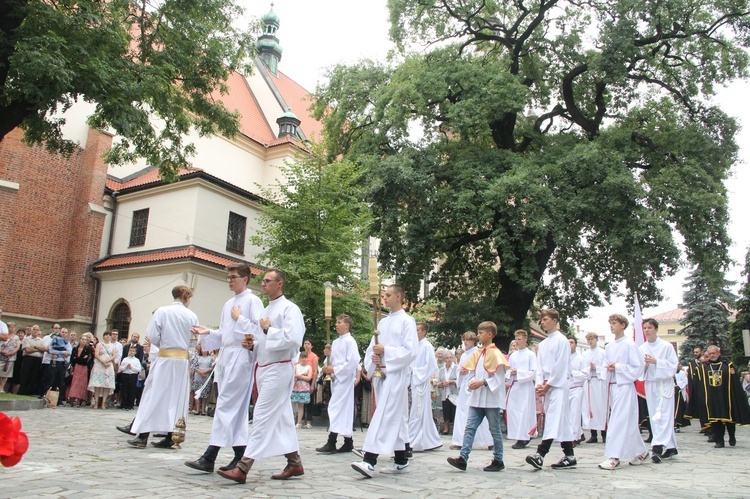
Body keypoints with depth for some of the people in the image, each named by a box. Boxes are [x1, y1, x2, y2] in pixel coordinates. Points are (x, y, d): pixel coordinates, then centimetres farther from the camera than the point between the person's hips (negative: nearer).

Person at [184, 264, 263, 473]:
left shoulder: (253, 301, -5)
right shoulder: (228, 304, 20)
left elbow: (259, 330, -13)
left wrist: (239, 319, -11)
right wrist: (208, 333, 7)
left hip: (241, 356, -8)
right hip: (225, 355, 8)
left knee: (226, 405, -9)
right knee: (236, 407, 10)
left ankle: (209, 458, -7)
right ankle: (240, 455, 16)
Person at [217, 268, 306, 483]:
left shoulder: (289, 309, -10)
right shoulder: (266, 310, 18)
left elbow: (293, 338, -23)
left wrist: (268, 330, -15)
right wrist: (252, 343, 6)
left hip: (279, 368, -9)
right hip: (264, 368, 9)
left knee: (262, 416, -9)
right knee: (281, 417, 13)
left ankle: (243, 467, -8)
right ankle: (295, 463, 22)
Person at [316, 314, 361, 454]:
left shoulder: (350, 341, -9)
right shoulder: (335, 342, 15)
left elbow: (353, 361, -17)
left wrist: (335, 370, -16)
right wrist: (328, 367, 0)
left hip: (345, 378, -8)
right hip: (336, 378, 8)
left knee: (335, 407, -13)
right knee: (344, 410, 11)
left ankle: (331, 443, -12)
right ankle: (348, 442, 17)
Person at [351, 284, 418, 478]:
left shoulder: (407, 321, -4)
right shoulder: (382, 322, 16)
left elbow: (410, 351, -12)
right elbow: (371, 348, 15)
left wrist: (385, 351, -15)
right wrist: (373, 358, -6)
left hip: (396, 375, -7)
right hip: (380, 374, 8)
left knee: (384, 416, -14)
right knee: (395, 418, 12)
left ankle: (370, 461, -19)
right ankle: (401, 461, 19)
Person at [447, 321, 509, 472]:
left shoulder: (495, 353, -9)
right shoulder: (477, 353, 10)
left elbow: (499, 377, -12)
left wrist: (483, 382, -21)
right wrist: (472, 383, -5)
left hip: (491, 399, -6)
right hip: (477, 398, 6)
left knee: (495, 430, 6)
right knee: (470, 427, -2)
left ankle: (498, 461, 18)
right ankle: (463, 458, -5)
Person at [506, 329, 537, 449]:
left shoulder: (530, 355, -2)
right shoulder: (512, 355, 14)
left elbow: (534, 373, -8)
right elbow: (507, 370, 18)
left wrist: (518, 372, -12)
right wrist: (510, 373, -4)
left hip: (525, 386, -6)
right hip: (513, 386, 6)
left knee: (524, 412, -6)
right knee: (512, 411, 4)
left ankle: (522, 439, 0)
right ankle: (518, 438, 15)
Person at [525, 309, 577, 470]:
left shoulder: (561, 340, -5)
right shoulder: (542, 344, 17)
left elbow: (560, 366, -11)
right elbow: (539, 366, 14)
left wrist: (547, 385, -12)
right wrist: (539, 383, -3)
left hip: (559, 384, -8)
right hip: (547, 386, 8)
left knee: (554, 418, -16)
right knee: (562, 420, 9)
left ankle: (540, 454, -29)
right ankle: (569, 456, 14)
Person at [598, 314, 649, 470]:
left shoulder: (630, 344, -8)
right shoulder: (609, 347, 13)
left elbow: (638, 367, -9)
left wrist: (618, 367, -14)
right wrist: (608, 368, -3)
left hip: (625, 386, -7)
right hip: (612, 385, 7)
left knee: (618, 421, -10)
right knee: (628, 422, 15)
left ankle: (614, 457, -9)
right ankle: (640, 451, 29)